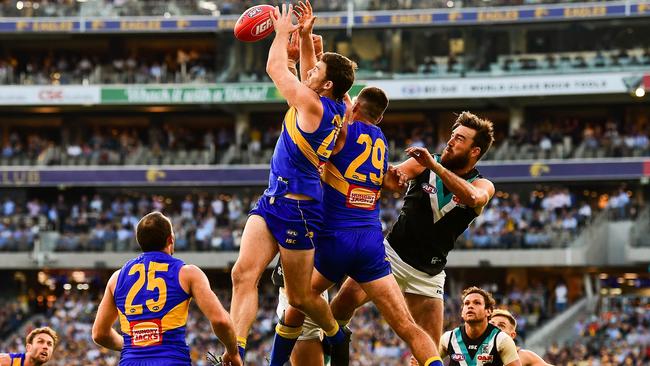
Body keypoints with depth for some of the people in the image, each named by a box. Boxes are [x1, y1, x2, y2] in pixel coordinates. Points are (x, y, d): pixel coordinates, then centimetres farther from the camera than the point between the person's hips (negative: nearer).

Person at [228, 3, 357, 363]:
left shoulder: (312, 105, -16)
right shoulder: (336, 109, 7)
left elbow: (275, 68, -5)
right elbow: (307, 71, 28)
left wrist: (283, 32, 9)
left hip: (296, 207, -9)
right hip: (272, 200, 9)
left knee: (300, 296, 5)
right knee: (244, 272, -9)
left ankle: (337, 335, 31)